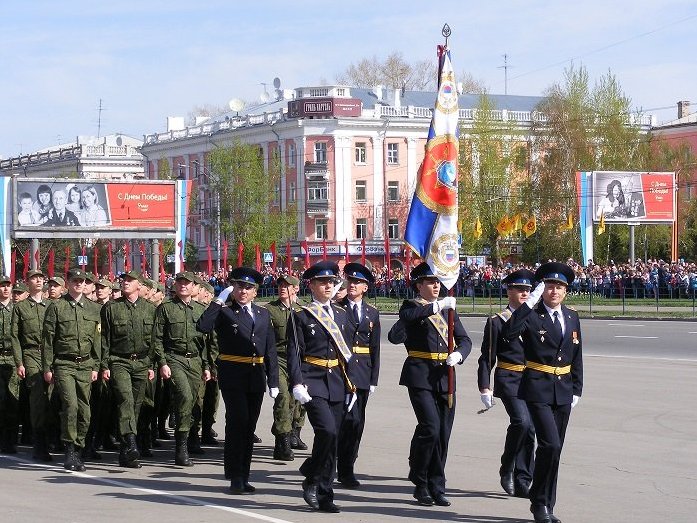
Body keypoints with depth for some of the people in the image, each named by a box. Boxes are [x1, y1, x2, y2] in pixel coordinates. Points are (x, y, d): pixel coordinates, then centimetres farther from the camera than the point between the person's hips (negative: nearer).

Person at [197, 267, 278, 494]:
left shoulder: (263, 314, 14)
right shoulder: (224, 312, 0)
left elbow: (270, 350, 13)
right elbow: (203, 326, -21)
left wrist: (273, 382, 8)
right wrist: (219, 301, -17)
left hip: (256, 378, 5)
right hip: (233, 377, -5)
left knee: (249, 427, 8)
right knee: (237, 422, -12)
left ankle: (243, 477, 15)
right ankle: (235, 477, -7)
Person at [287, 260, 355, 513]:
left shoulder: (341, 314, 14)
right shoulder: (301, 316, -1)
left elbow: (347, 351, 17)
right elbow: (294, 353, -6)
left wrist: (351, 385, 11)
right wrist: (297, 384, -17)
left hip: (337, 382, 5)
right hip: (313, 381, -5)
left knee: (332, 437, 5)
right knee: (327, 431, -21)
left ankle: (323, 495, 13)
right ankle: (313, 480, -1)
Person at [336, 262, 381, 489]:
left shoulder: (372, 313, 12)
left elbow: (375, 348, 13)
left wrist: (374, 379, 7)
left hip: (363, 372, 5)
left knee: (357, 422, 7)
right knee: (350, 419, -16)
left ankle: (346, 469, 17)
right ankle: (345, 471, -8)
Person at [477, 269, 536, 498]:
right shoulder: (497, 322, 0)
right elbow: (486, 358, -1)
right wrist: (485, 388, -7)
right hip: (509, 381, -5)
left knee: (529, 429, 3)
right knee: (521, 422, -22)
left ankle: (522, 482, 11)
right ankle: (507, 469, -4)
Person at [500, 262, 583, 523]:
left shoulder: (572, 317, 10)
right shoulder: (532, 317, -7)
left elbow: (576, 357, 16)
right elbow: (508, 332, -28)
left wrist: (576, 390, 12)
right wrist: (530, 303, -29)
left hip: (563, 391, 6)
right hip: (538, 390, -6)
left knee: (554, 448, 9)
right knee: (550, 444, -16)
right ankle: (540, 502, -2)